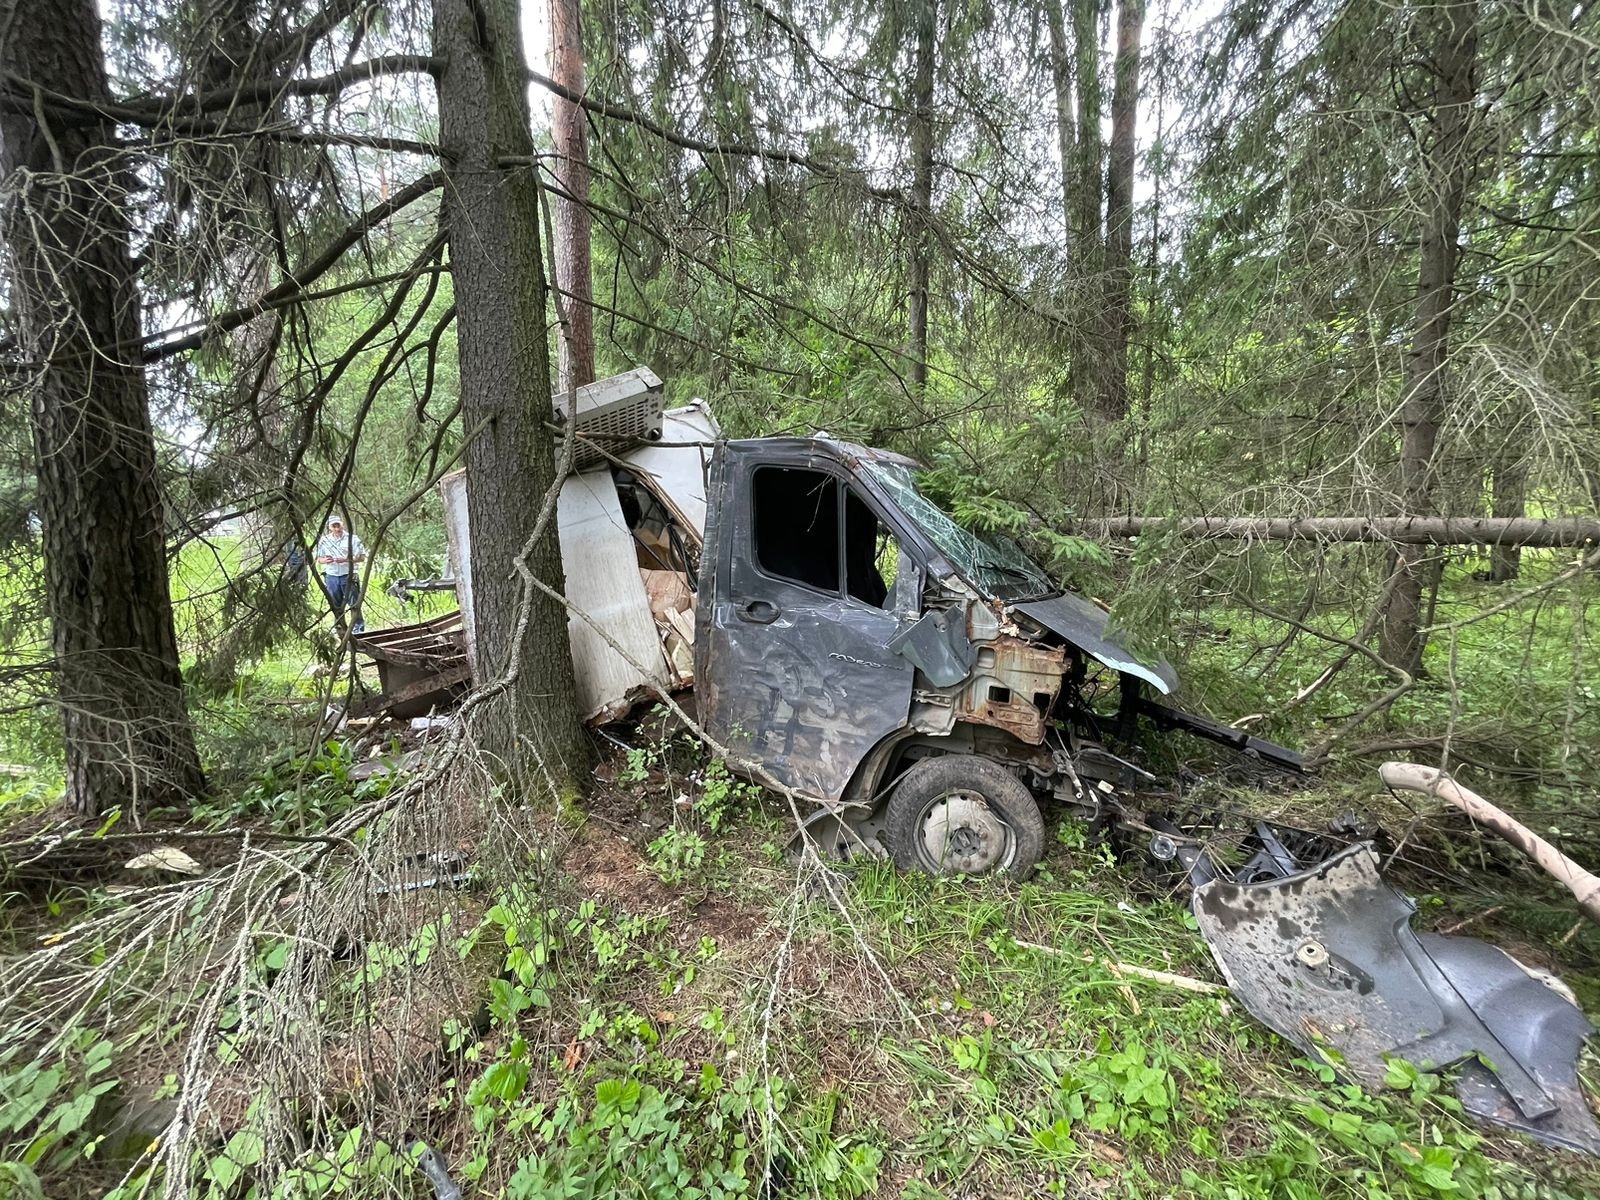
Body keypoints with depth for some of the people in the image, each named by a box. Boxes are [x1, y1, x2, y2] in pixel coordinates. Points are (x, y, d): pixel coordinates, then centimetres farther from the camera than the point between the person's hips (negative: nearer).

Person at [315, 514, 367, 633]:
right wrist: (324, 560, -10)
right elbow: (319, 559, 14)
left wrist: (346, 559, -19)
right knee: (336, 605, 11)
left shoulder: (352, 538, -2)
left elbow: (362, 557, -4)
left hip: (348, 575, -3)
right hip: (331, 576, 4)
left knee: (354, 603, -2)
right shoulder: (324, 540, 8)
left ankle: (358, 627, 4)